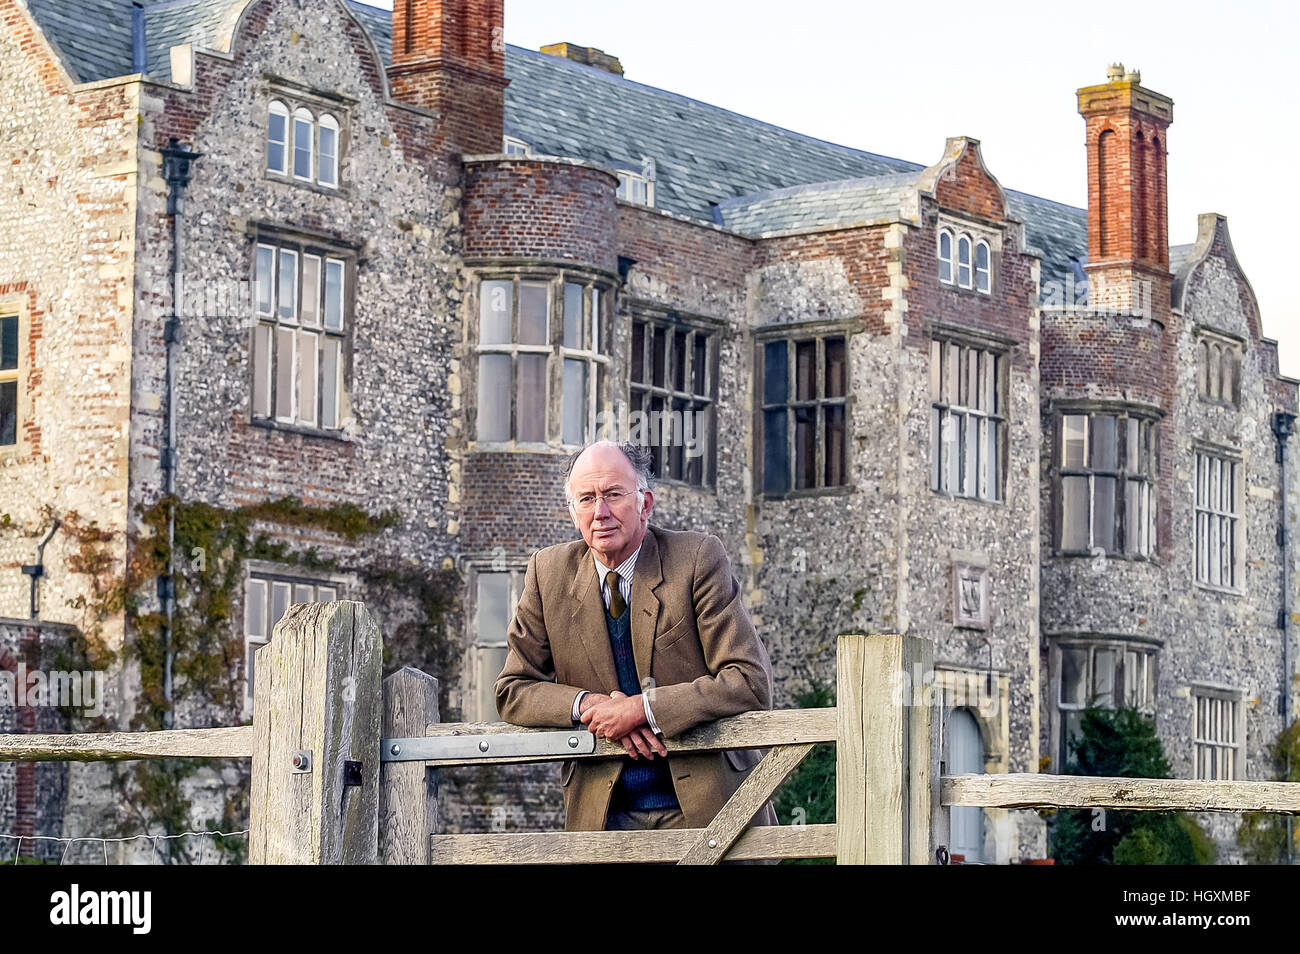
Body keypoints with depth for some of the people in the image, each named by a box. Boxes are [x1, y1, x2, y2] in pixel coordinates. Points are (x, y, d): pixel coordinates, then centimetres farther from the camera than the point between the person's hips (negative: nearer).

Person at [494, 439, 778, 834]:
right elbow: (513, 691, 7)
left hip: (705, 804, -3)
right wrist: (589, 705, -12)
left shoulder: (699, 557, -6)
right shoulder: (549, 572, 4)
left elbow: (751, 682, -11)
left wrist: (641, 709, -18)